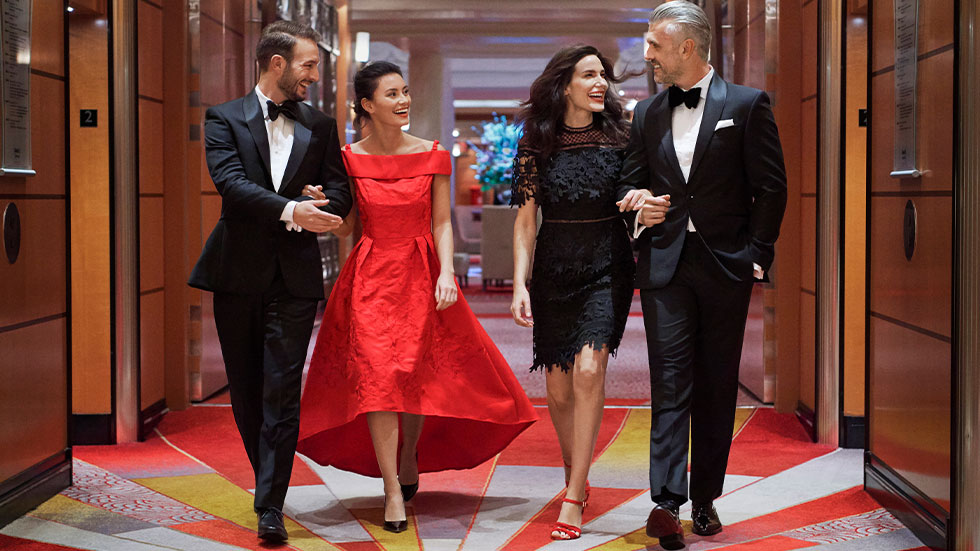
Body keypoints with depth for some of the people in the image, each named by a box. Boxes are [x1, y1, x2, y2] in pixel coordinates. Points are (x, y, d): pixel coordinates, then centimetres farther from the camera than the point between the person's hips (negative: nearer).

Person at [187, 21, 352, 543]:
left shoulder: (320, 126, 12)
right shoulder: (225, 118, 3)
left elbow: (338, 192, 7)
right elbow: (231, 182, -13)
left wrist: (310, 214, -15)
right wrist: (290, 211, -25)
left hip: (294, 275, 0)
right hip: (238, 271, 0)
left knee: (282, 392, -7)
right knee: (246, 392, 9)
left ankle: (271, 506, -5)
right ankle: (268, 479, 27)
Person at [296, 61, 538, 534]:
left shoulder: (433, 155, 0)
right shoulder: (349, 159, -1)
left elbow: (442, 224, 0)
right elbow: (342, 225, 6)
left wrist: (447, 272, -11)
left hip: (421, 273, 1)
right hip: (370, 275, -1)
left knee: (418, 374, 6)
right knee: (377, 374, -10)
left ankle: (409, 453, 36)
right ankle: (393, 490, -6)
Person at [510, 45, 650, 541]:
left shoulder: (619, 136, 2)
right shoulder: (536, 144, 1)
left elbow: (638, 191, 11)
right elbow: (525, 222, 2)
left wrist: (645, 197, -13)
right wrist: (520, 285, -5)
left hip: (607, 270, -1)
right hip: (554, 272, 1)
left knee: (589, 370, -18)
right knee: (558, 385, 6)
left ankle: (573, 499, -13)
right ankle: (575, 477, 31)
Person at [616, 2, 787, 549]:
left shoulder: (747, 104, -2)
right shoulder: (648, 113, 10)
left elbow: (771, 187, -1)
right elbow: (633, 182, 18)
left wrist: (756, 255, -5)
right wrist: (641, 209, -4)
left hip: (725, 265, -2)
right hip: (665, 263, 2)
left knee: (718, 386, 6)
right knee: (670, 383, -5)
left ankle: (705, 498, 16)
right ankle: (667, 501, -9)